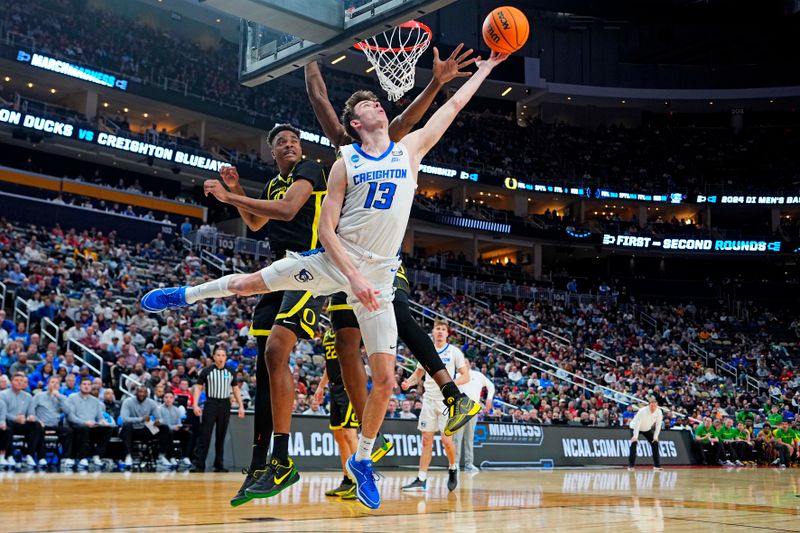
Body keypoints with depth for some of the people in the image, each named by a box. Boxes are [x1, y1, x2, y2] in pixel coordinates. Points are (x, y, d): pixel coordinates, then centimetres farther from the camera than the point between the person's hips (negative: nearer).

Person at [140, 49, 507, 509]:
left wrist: (485, 66, 8)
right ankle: (188, 295, 40)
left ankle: (362, 460, 18)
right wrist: (353, 275, -17)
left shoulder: (410, 149, 2)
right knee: (251, 283, 7)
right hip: (335, 261, -1)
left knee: (385, 378, -2)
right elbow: (326, 229, -6)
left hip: (379, 275, 1)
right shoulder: (346, 164, -3)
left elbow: (453, 106, 8)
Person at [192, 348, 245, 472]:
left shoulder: (230, 372, 9)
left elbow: (235, 389, 14)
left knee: (221, 436, 8)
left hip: (225, 405, 3)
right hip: (211, 404, -3)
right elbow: (198, 387, -2)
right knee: (205, 435, -8)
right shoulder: (207, 371, -1)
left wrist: (241, 406, 8)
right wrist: (195, 405, -13)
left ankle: (219, 465, 14)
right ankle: (199, 464, -7)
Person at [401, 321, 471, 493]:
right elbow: (418, 373, 18)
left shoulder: (454, 352, -2)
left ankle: (453, 468, 21)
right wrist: (409, 382, -4)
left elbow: (466, 377, -5)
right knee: (426, 440, 2)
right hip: (429, 400, 3)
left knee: (447, 439, -7)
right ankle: (421, 480, 3)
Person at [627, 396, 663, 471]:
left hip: (647, 429, 5)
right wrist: (635, 436, -42)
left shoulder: (659, 412, -20)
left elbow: (658, 425, -12)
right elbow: (637, 424, -37)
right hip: (635, 428, -5)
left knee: (655, 443, -5)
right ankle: (631, 466, -18)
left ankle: (657, 465, 3)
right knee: (634, 443, -22)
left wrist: (655, 436, -17)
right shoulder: (642, 411, -35)